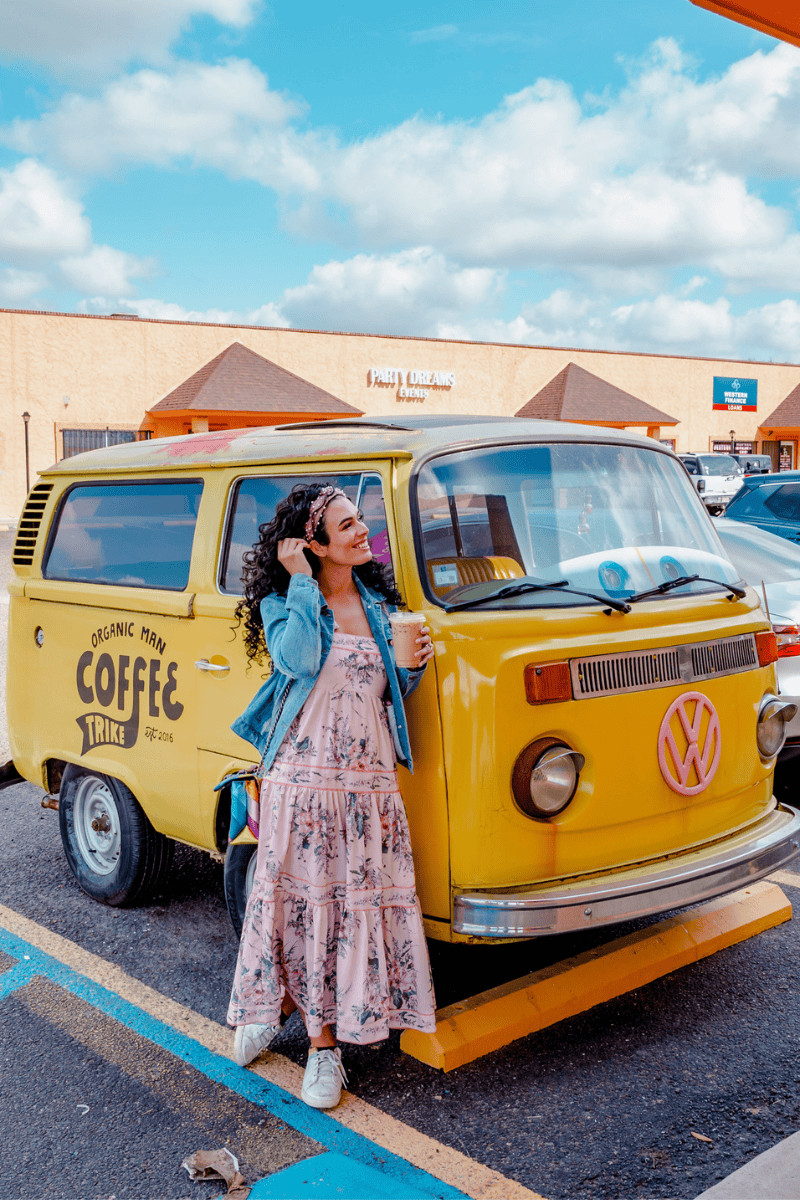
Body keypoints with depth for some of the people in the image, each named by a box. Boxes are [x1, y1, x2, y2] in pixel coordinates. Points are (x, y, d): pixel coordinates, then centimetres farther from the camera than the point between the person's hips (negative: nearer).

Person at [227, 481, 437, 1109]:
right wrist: (301, 583, -16)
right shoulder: (284, 603, -1)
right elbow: (299, 662, -23)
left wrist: (413, 665, -2)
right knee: (300, 898, 5)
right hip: (301, 779, -4)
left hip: (371, 782, 4)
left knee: (361, 902, 4)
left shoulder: (376, 603, 12)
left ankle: (323, 1035, 19)